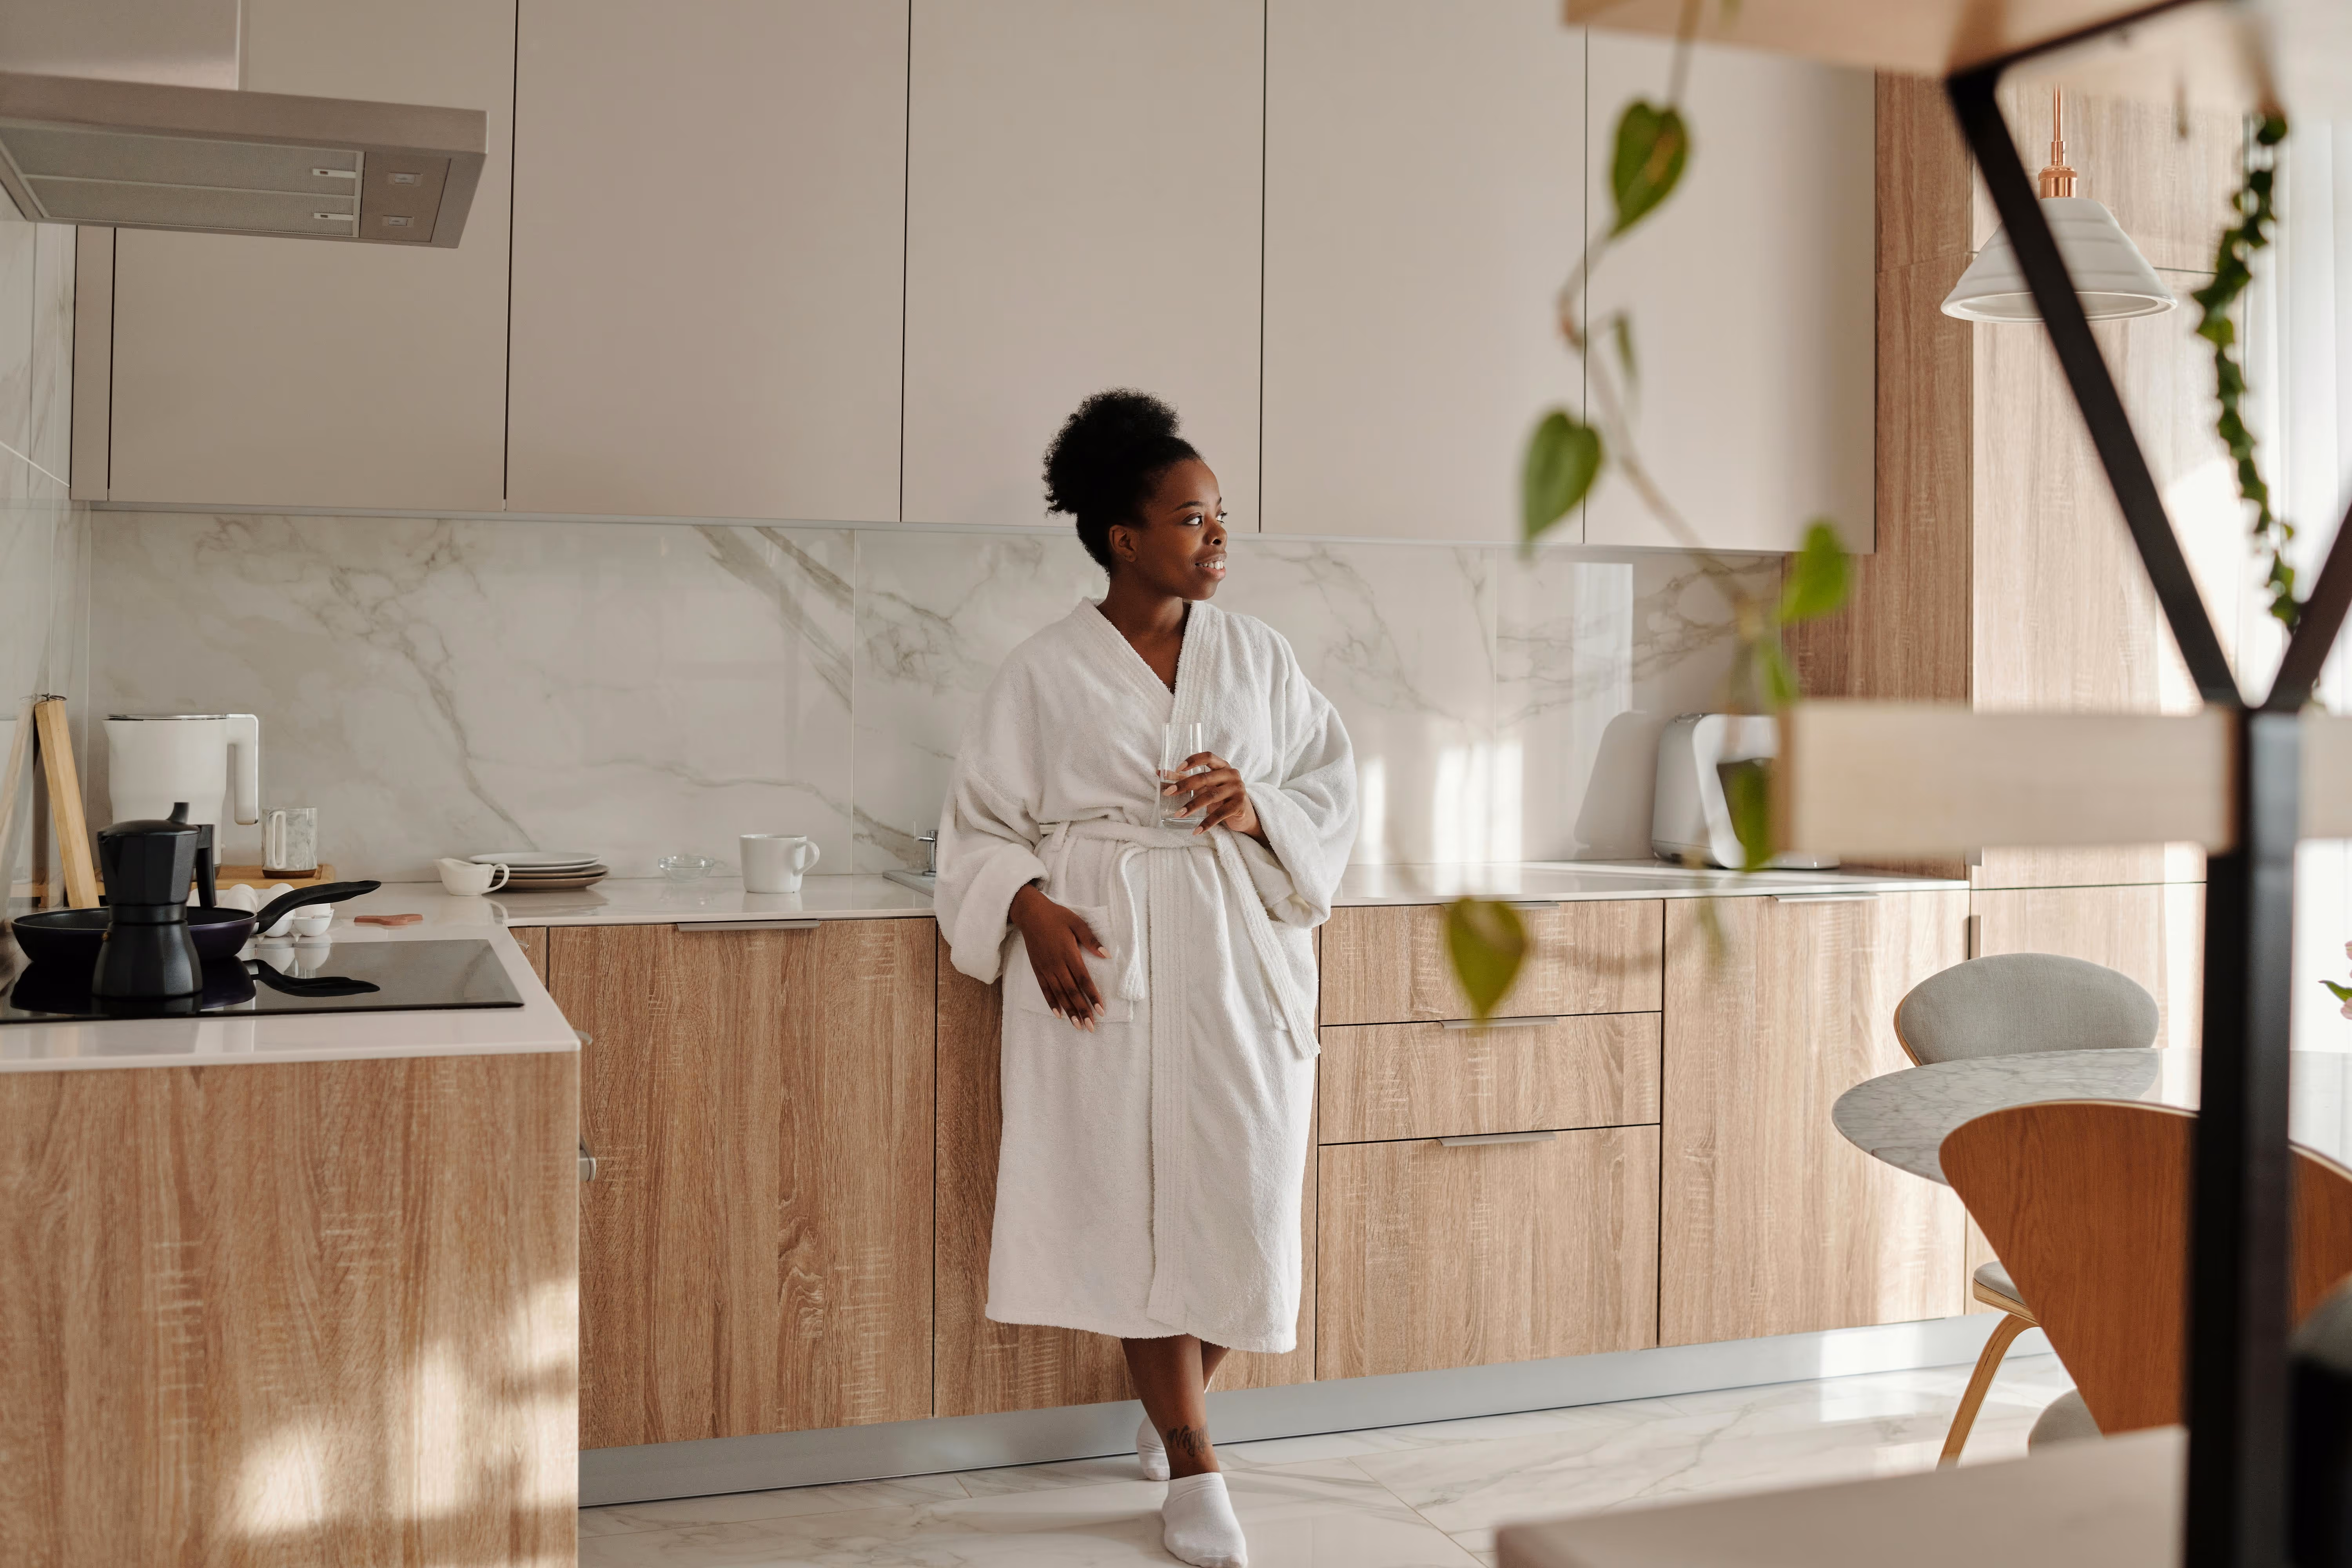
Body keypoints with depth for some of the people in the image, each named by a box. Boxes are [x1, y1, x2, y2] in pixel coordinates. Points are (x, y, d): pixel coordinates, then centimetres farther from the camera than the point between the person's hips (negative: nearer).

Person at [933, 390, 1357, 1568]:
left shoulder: (1257, 656, 10)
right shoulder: (1044, 673, 1)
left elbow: (1332, 785, 11)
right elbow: (983, 826, 4)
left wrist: (1260, 810, -9)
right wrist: (1030, 908, -14)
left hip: (1235, 961, 3)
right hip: (1100, 960, -3)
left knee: (1238, 1194, 1)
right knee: (1136, 1200, -3)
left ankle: (1170, 1403, 31)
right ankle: (1193, 1473, 9)